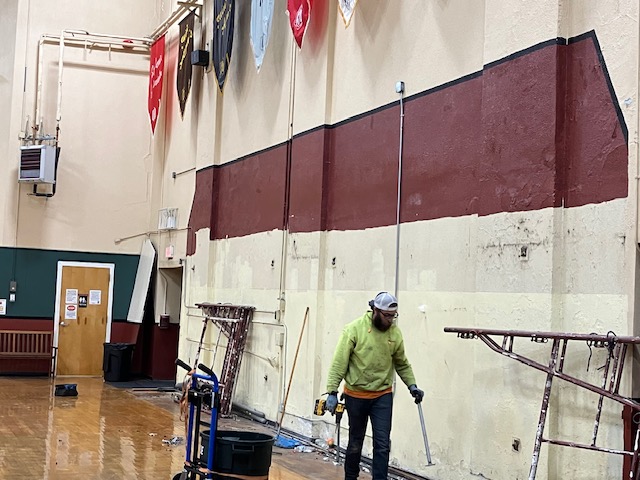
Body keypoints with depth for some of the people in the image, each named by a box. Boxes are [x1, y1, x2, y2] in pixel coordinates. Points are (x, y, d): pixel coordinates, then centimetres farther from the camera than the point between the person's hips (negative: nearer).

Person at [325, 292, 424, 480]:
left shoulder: (395, 332, -2)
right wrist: (332, 392, -16)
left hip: (383, 396, 2)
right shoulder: (354, 329, -13)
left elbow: (402, 364, 12)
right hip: (356, 396, -2)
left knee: (382, 444, -3)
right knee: (355, 442, 13)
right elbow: (339, 362, -12)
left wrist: (412, 385, 0)